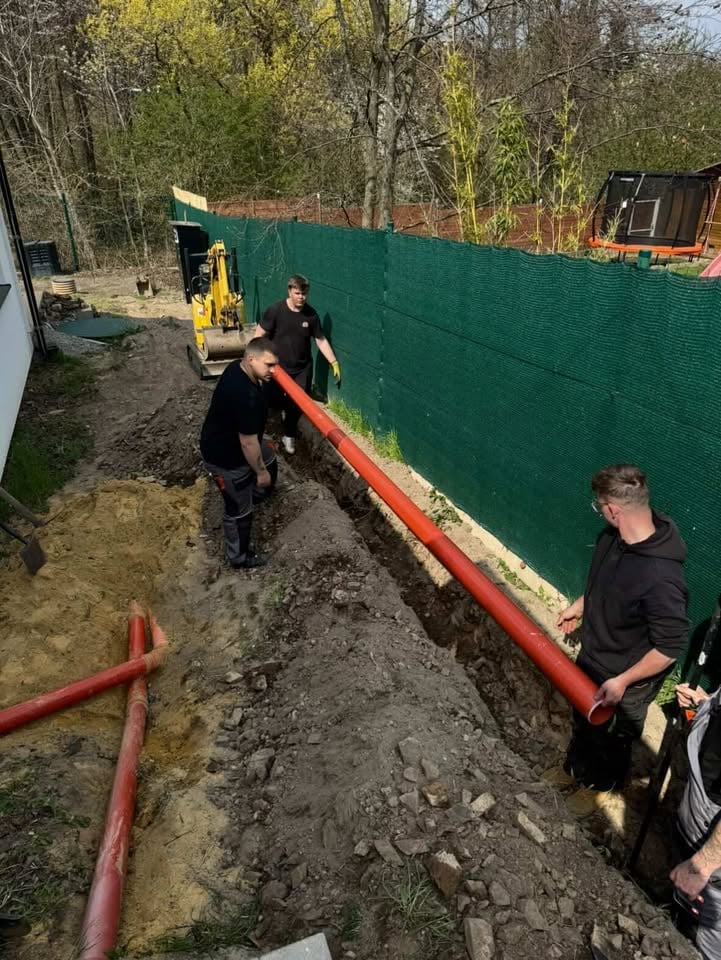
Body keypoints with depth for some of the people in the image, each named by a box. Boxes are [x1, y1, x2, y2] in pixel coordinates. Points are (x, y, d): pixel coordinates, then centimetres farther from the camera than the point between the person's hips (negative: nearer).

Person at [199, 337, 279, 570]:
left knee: (269, 459, 33)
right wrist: (261, 471, -13)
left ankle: (256, 494, 60)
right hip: (225, 456, -10)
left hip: (230, 439, 10)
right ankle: (239, 558, 31)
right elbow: (248, 442, -29)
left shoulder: (237, 367, -7)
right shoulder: (247, 396, -39)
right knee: (239, 510, 9)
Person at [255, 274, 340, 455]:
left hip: (302, 369, 2)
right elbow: (259, 335, -10)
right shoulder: (275, 310, -15)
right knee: (272, 401, 8)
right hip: (277, 367, -2)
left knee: (297, 405, 4)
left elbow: (321, 340, 3)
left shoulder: (311, 314, -6)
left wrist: (334, 362, 0)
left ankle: (289, 435, 27)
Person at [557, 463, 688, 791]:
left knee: (612, 736, 26)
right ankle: (579, 762, 63)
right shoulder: (615, 536, -17)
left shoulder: (660, 579, -42)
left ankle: (606, 779, 57)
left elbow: (670, 648, -30)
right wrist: (579, 606, 15)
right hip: (591, 655, 7)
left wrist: (622, 681, -23)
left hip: (626, 680, -7)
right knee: (582, 715, 33)